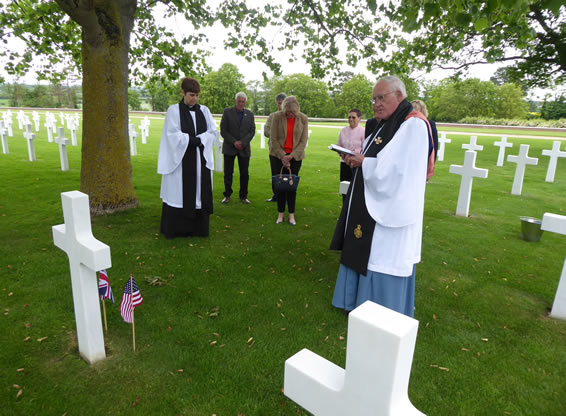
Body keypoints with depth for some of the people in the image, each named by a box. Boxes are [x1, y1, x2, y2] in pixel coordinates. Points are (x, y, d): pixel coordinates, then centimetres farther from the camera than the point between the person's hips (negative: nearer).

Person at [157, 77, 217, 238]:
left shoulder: (204, 111, 8)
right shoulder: (174, 110, -3)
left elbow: (213, 132, 2)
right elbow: (173, 135, -11)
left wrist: (197, 140, -12)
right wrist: (194, 140, -13)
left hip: (201, 160, 4)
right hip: (180, 159, -4)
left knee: (199, 193, 7)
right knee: (179, 193, 0)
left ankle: (198, 228, 17)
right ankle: (176, 229, 11)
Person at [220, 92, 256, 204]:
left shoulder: (250, 114, 9)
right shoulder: (227, 112, 2)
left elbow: (252, 131, 4)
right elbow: (223, 131, -3)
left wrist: (242, 142, -11)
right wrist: (234, 142, -13)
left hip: (244, 148, 2)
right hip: (229, 148, -1)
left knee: (245, 174, 1)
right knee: (228, 173, 2)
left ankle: (243, 196, 12)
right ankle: (227, 195, 14)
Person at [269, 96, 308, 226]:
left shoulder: (303, 119, -4)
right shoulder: (277, 116, -7)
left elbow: (303, 141, -4)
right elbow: (274, 139, -7)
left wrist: (291, 156, -13)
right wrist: (283, 156, -11)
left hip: (295, 156, 0)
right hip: (278, 155, 0)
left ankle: (291, 214, 11)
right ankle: (280, 214, 13)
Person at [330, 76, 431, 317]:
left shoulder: (413, 125, -16)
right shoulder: (386, 125, 13)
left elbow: (396, 169, -25)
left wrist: (364, 162, -14)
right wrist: (357, 159, -1)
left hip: (390, 209, -9)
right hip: (372, 205, 10)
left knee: (384, 260, 1)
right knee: (364, 256, 17)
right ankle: (362, 303, 35)